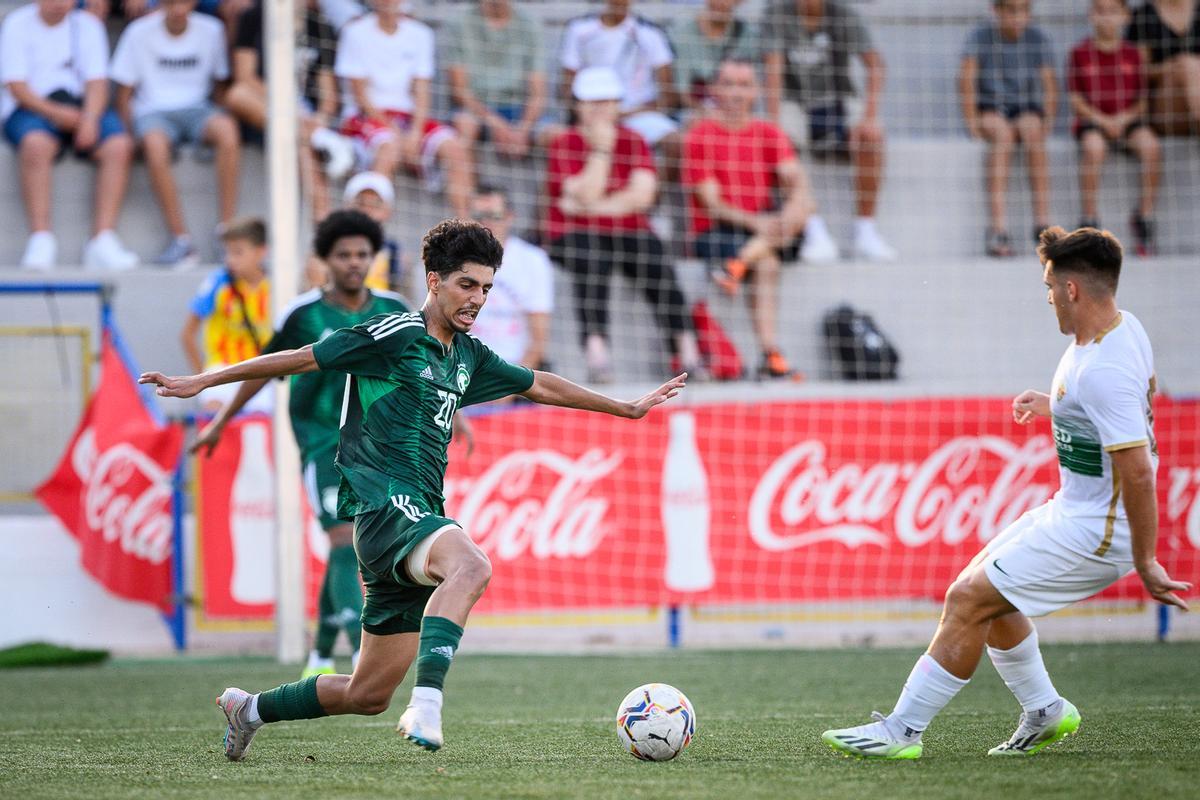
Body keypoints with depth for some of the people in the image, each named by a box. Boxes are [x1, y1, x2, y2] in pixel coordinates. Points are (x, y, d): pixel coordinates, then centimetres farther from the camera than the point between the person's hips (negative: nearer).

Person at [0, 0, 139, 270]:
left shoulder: (87, 25, 11)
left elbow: (97, 82, 3)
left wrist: (90, 118, -17)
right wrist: (54, 112, -21)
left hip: (81, 108, 3)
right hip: (31, 107, -3)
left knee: (119, 145, -25)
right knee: (36, 144, -38)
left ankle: (103, 240, -28)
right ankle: (41, 238, -36)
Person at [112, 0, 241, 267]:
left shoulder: (210, 31, 5)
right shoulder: (140, 32, -1)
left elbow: (220, 81, 13)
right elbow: (124, 92, 3)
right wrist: (131, 128, -12)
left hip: (196, 109, 2)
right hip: (153, 112, -2)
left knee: (227, 130, -34)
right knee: (155, 145, -38)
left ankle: (227, 231, -29)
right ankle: (180, 239, -34)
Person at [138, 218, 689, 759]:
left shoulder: (468, 355, 19)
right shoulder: (395, 336, -4)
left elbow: (539, 386, 33)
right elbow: (301, 359, 0)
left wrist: (628, 408, 41)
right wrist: (200, 382, 1)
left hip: (420, 519, 8)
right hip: (384, 504, -8)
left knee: (369, 695, 8)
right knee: (470, 565, -38)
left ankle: (250, 709, 29)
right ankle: (427, 703, -47)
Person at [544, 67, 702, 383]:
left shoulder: (634, 142, 8)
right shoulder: (564, 145, 1)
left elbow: (642, 196, -8)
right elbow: (587, 195, -13)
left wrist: (592, 206, -11)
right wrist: (602, 148, -13)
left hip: (628, 232, 2)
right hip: (575, 234, -2)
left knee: (657, 262, -29)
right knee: (592, 261, -37)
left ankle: (686, 349, -34)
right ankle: (595, 349, -48)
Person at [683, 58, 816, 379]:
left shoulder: (769, 134, 12)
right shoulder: (700, 136, -2)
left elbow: (796, 178, -5)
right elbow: (713, 205, -10)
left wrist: (797, 204, -31)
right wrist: (755, 223, -28)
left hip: (766, 232, 4)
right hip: (713, 235, -4)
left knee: (800, 207, -26)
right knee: (767, 265, -33)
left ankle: (739, 264, -37)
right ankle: (771, 356, -42)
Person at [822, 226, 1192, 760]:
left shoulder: (1105, 370, -28)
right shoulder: (1119, 327, 4)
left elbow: (1136, 470, -30)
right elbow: (1124, 402, 25)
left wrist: (1146, 564, -26)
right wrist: (1052, 404, 23)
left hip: (1095, 533, -11)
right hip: (1074, 510, 11)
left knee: (968, 601, -11)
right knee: (983, 589, 18)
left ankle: (903, 730, -4)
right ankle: (1044, 711, 25)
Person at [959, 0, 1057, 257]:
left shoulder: (1038, 39, 2)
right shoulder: (980, 37, -6)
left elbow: (1049, 82, 1)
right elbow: (967, 79, -13)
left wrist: (1048, 120, -13)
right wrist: (972, 122, -22)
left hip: (1027, 111, 2)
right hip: (990, 111, -2)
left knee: (1032, 130, -33)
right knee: (1002, 134, -35)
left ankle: (1042, 224, -40)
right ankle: (998, 226, -49)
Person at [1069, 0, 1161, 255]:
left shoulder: (1132, 54, 9)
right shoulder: (1080, 53, 3)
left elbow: (1142, 100, 10)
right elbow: (1075, 99, 1)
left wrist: (1126, 118, -10)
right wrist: (1102, 120, -13)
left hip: (1128, 120, 2)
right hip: (1092, 121, -2)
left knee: (1151, 146, -30)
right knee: (1093, 147, -37)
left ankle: (1145, 213, -19)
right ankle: (1089, 220, -31)